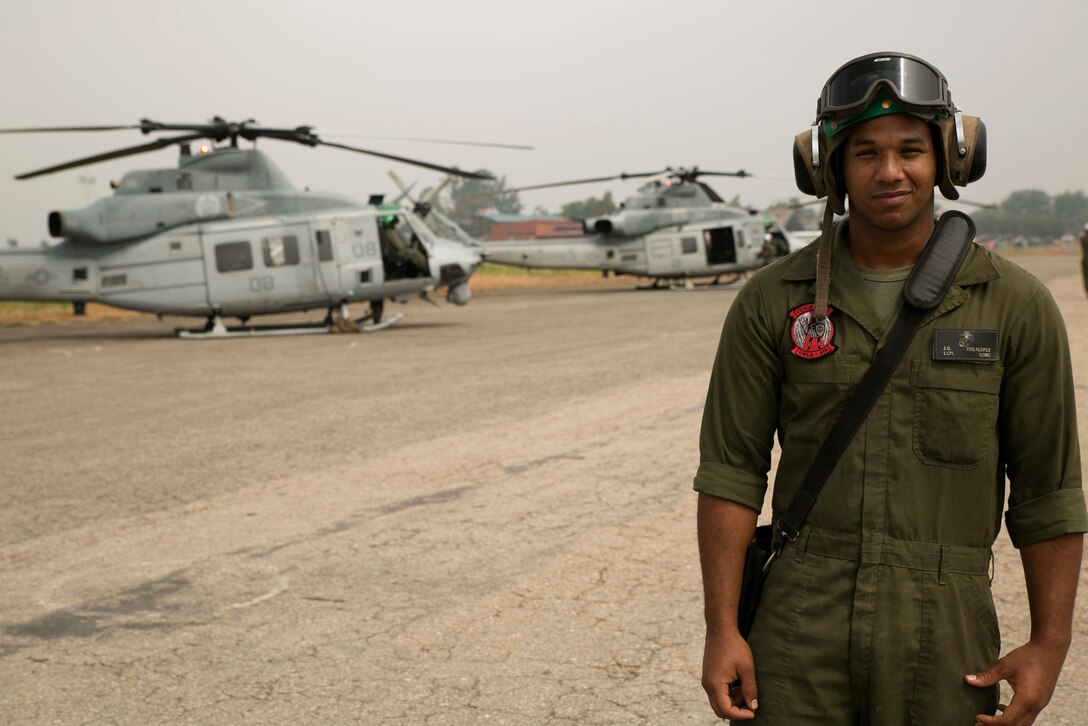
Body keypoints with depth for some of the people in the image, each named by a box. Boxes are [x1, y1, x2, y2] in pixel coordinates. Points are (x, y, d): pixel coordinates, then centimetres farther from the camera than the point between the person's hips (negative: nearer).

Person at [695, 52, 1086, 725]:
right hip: (801, 625, 0)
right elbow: (730, 472, -2)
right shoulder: (772, 302, -2)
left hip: (944, 632, 0)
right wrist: (722, 630, -7)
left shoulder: (1015, 304, -2)